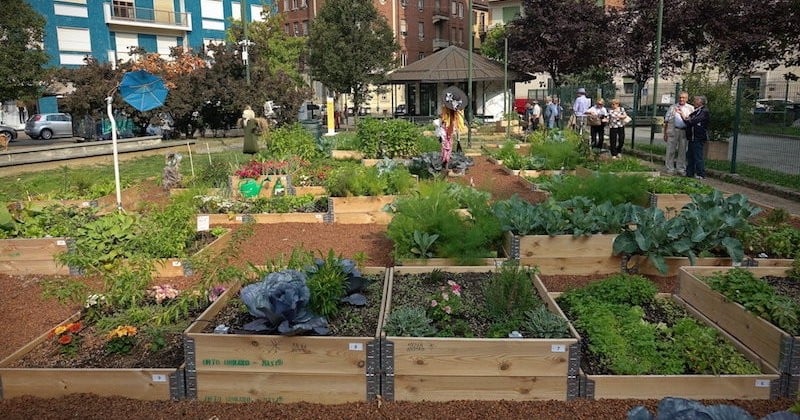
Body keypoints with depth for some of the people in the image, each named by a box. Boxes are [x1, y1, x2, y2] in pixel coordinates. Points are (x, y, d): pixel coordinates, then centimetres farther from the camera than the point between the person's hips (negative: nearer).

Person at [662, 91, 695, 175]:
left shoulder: (690, 108, 14)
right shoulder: (672, 107, 12)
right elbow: (666, 121, 8)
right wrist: (665, 133, 3)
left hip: (684, 131, 1)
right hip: (673, 130, -1)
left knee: (682, 151, 4)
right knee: (671, 150, -1)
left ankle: (681, 169, 12)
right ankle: (670, 169, 5)